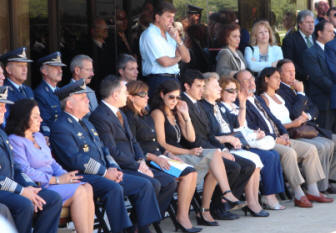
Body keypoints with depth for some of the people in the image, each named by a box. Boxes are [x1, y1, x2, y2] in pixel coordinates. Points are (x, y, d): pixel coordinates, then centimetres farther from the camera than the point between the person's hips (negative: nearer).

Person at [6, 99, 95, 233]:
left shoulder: (39, 136, 21)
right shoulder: (15, 141, -7)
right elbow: (25, 171, -16)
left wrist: (65, 175, -1)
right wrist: (56, 180, -16)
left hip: (52, 182, 8)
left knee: (87, 188, -18)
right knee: (79, 192, -25)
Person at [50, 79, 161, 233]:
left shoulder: (86, 123, 24)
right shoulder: (60, 128, -8)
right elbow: (76, 160, -17)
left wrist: (113, 168, 3)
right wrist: (105, 173, -17)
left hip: (106, 173, 9)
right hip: (83, 177, -9)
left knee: (144, 185, -2)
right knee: (114, 188, -35)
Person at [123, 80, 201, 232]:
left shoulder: (146, 116, 21)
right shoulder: (130, 118, -8)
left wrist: (168, 154, 10)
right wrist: (155, 158, -20)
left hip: (157, 158, 9)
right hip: (145, 162, -9)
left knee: (191, 173, -12)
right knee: (187, 174, -21)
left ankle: (183, 216, -15)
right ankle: (182, 217, -17)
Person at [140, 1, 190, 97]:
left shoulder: (169, 34, 17)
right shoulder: (150, 34, -8)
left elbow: (187, 59, 13)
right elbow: (165, 62, -16)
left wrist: (177, 39, -1)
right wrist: (178, 58, 5)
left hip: (174, 80, 7)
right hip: (158, 81, -7)